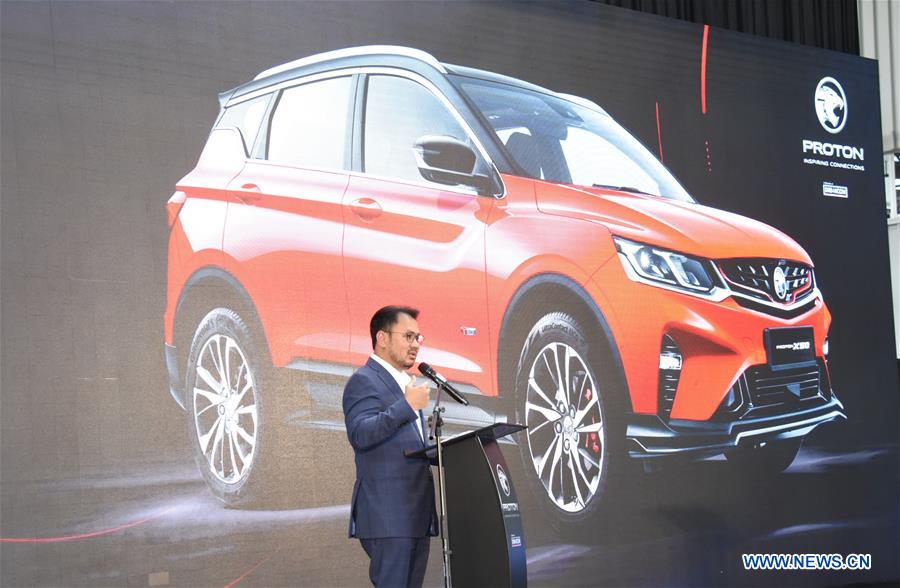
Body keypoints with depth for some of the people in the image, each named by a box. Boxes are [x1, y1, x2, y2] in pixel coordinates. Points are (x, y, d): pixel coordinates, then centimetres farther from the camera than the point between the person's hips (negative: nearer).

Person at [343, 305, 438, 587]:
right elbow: (360, 434, -22)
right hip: (387, 513, -9)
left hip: (416, 512, 9)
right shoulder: (364, 381, -6)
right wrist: (407, 405, -23)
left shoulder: (405, 384, 23)